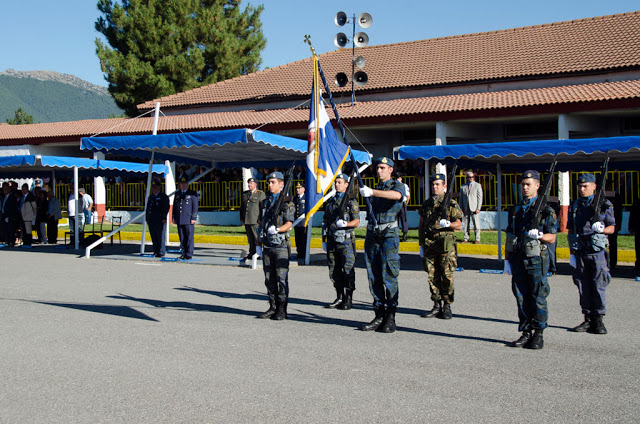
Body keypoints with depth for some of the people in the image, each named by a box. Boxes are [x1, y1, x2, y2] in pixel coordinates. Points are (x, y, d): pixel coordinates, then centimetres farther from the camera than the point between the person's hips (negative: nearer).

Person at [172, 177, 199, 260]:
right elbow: (174, 206, 19)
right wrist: (174, 218, 13)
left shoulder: (192, 194, 2)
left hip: (189, 219, -5)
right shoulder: (177, 194, 17)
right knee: (182, 237, 7)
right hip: (179, 220, 5)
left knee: (189, 237, -5)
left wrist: (193, 218, -10)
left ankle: (189, 254, -2)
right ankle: (184, 253, 14)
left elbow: (195, 207, -2)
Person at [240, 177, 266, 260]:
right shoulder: (245, 194, 17)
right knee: (250, 239, 10)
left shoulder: (260, 194, 0)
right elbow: (242, 206, 23)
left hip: (256, 221, -5)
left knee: (257, 238, -4)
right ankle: (251, 254, 17)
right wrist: (241, 218, 18)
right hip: (246, 221, 6)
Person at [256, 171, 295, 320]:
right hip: (267, 245, 6)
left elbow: (288, 224, -12)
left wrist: (277, 230, -28)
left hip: (281, 246, -6)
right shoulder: (265, 202, 16)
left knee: (281, 278, -4)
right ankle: (273, 308, 17)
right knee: (269, 279, 9)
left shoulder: (286, 202, -4)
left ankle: (282, 310, 2)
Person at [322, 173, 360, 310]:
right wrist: (324, 240, 15)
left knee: (348, 270, -4)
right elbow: (325, 221, 19)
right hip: (332, 240, 6)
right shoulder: (330, 201, 16)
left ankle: (348, 300, 3)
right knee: (334, 271, 8)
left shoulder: (351, 201, -1)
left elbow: (357, 221, -6)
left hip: (346, 241, -6)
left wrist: (345, 224, -24)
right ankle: (339, 298, 18)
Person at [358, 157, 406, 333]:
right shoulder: (376, 188, 22)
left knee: (389, 277, -8)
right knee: (374, 278, 5)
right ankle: (379, 316, 10)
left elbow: (397, 195, -24)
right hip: (372, 235, 6)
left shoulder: (397, 185, 2)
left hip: (389, 234, -6)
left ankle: (390, 318, -4)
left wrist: (372, 192, -33)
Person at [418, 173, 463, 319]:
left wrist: (448, 224, -22)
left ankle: (447, 307, 7)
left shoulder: (451, 203, 1)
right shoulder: (426, 204, 15)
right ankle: (437, 306, 15)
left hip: (445, 244, -4)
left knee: (447, 276, -3)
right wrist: (421, 245, 14)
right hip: (429, 245, 4)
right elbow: (421, 226, 18)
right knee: (432, 277, 6)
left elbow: (459, 225, -1)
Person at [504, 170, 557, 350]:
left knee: (538, 299, 0)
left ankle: (538, 335, 10)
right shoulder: (515, 210, 14)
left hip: (536, 259, -5)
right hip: (517, 259, 5)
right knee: (521, 298, 7)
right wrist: (506, 260, 11)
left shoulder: (546, 210, -1)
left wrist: (539, 235, -24)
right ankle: (526, 333, 16)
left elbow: (552, 238, -3)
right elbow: (509, 236, 16)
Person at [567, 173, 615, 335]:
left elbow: (612, 228, 3)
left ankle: (598, 320, 5)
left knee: (598, 286, -5)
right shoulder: (574, 206, 12)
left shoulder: (604, 205, 2)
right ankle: (588, 320, 14)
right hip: (580, 253, 3)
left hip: (597, 251, -3)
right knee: (583, 288, 6)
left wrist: (601, 229, -20)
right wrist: (572, 253, 8)